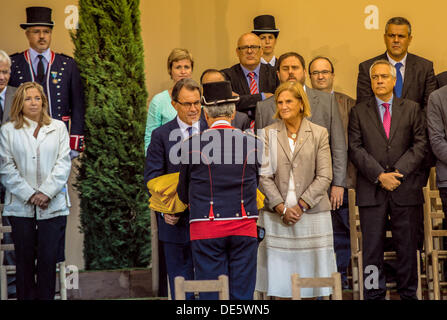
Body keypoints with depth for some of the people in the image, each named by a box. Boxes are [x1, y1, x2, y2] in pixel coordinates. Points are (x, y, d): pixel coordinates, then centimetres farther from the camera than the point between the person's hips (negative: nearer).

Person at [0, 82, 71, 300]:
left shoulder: (58, 128, 9)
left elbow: (63, 163, 2)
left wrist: (46, 193, -10)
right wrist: (29, 194, -9)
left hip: (53, 206, 0)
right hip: (20, 206, 0)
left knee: (48, 259, -2)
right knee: (24, 260, 3)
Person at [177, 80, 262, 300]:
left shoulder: (191, 145, -5)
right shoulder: (253, 144, 0)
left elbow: (184, 193, 7)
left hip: (206, 229, -2)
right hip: (244, 227, 2)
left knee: (211, 295, 3)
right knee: (243, 293, 7)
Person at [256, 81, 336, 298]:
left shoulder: (319, 134, 4)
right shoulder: (269, 134, 6)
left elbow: (324, 176, -2)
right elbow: (264, 176, 1)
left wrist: (301, 205, -11)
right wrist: (281, 207, -10)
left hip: (311, 213, 0)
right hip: (278, 215, 1)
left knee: (309, 273, 4)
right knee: (280, 274, 1)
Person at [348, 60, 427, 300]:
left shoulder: (412, 109, 11)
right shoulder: (359, 112, 9)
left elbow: (420, 145, 3)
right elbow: (355, 149, 0)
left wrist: (398, 171, -10)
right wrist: (379, 175, -11)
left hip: (405, 188, 1)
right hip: (371, 190, 0)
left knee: (407, 245, 5)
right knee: (372, 246, 0)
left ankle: (408, 294, 14)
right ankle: (374, 295, 8)